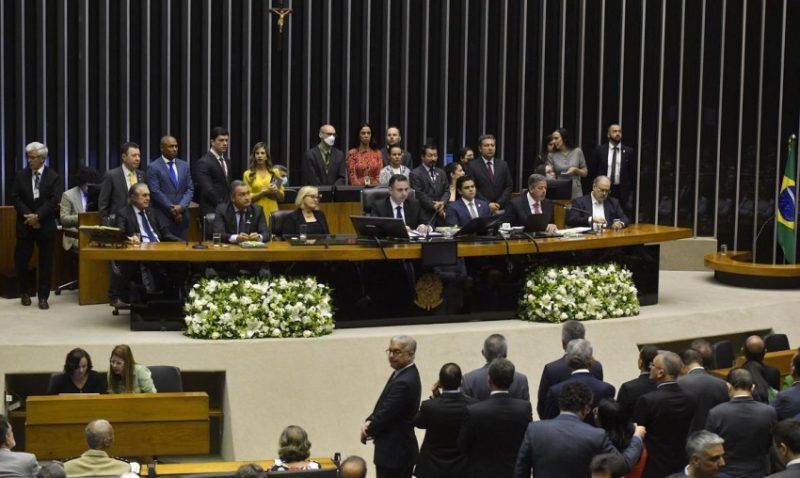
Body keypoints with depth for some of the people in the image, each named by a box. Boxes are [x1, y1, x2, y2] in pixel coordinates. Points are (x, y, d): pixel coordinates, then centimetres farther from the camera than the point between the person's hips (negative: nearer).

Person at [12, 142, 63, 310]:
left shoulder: (54, 177, -1)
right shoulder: (21, 176, 5)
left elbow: (54, 201, -10)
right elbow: (15, 198, -1)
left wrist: (37, 216, -19)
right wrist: (29, 215, -14)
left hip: (45, 226, -1)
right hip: (25, 225, 1)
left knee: (45, 263, 2)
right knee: (20, 260, -1)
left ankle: (43, 297, 10)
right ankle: (25, 292, 19)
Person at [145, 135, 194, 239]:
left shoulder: (184, 165, 14)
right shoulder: (153, 167, -2)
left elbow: (190, 189, 9)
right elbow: (155, 192, -8)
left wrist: (181, 206, -7)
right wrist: (171, 209, -11)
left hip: (182, 216, 5)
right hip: (162, 216, -4)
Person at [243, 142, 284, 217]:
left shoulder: (275, 173, 10)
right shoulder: (248, 174, 4)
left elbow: (281, 197, 13)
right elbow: (248, 197, 0)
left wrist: (276, 191, -9)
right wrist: (264, 192, -13)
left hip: (272, 212, 2)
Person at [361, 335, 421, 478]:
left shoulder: (404, 382, -24)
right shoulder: (403, 373, 9)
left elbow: (386, 413, -22)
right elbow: (383, 407, 13)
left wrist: (368, 431, -5)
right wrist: (369, 422, -5)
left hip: (395, 451, -10)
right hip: (399, 448, 10)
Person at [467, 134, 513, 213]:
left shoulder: (503, 165, 11)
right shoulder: (473, 165, 1)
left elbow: (509, 186, 8)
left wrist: (499, 204, -7)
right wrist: (487, 204, -13)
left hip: (502, 208, 3)